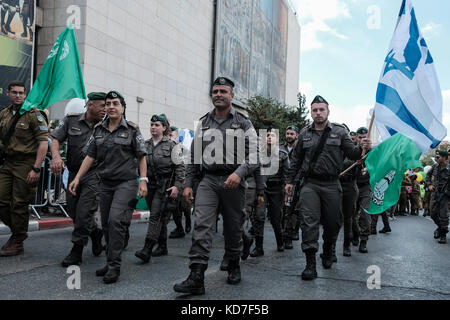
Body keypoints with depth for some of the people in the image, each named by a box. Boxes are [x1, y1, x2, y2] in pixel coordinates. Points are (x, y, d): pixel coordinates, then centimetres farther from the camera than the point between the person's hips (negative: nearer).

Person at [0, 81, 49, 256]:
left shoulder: (33, 115, -7)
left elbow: (43, 142, -13)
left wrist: (36, 169, -19)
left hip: (25, 164, -6)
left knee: (19, 205, 0)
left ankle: (17, 243, 14)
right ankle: (17, 231, 30)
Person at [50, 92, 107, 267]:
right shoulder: (71, 121, 4)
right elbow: (55, 139, 2)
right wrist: (56, 156, -17)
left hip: (94, 175, -3)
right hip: (73, 174, 3)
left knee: (84, 213, -9)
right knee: (74, 212, 11)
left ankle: (76, 252, 4)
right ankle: (96, 233, 36)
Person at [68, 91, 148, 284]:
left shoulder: (131, 130, -1)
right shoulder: (99, 130, 12)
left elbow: (141, 157, -1)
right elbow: (90, 156, 12)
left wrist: (143, 181, -10)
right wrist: (77, 178, 5)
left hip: (126, 182, -5)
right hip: (105, 183, 6)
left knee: (116, 220, -18)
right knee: (106, 223, 9)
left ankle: (114, 266, -9)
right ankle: (111, 262, 22)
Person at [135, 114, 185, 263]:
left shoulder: (171, 145, -3)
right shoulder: (145, 145, 11)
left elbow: (180, 167, -4)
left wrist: (177, 185, -12)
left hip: (165, 186, -5)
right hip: (150, 184, 5)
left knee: (156, 216, -13)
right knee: (159, 218, 12)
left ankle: (147, 250, -15)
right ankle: (162, 247, 23)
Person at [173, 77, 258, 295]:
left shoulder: (243, 123, 3)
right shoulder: (203, 123, 13)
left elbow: (253, 155, -5)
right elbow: (194, 156, 16)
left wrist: (239, 172, -23)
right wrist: (188, 184, 10)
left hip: (233, 181, -1)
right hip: (208, 180, 2)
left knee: (233, 228, 10)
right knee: (201, 225, -12)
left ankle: (234, 266, 33)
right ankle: (196, 278, -13)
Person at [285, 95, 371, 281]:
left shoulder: (339, 131, 6)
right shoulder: (304, 134, 11)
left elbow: (352, 154, 1)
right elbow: (296, 159, 17)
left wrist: (362, 148, -21)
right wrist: (290, 180, 14)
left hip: (332, 185, 0)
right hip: (310, 184, 0)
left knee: (332, 222, 9)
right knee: (309, 222, -9)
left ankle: (328, 254, 35)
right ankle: (310, 264, -7)